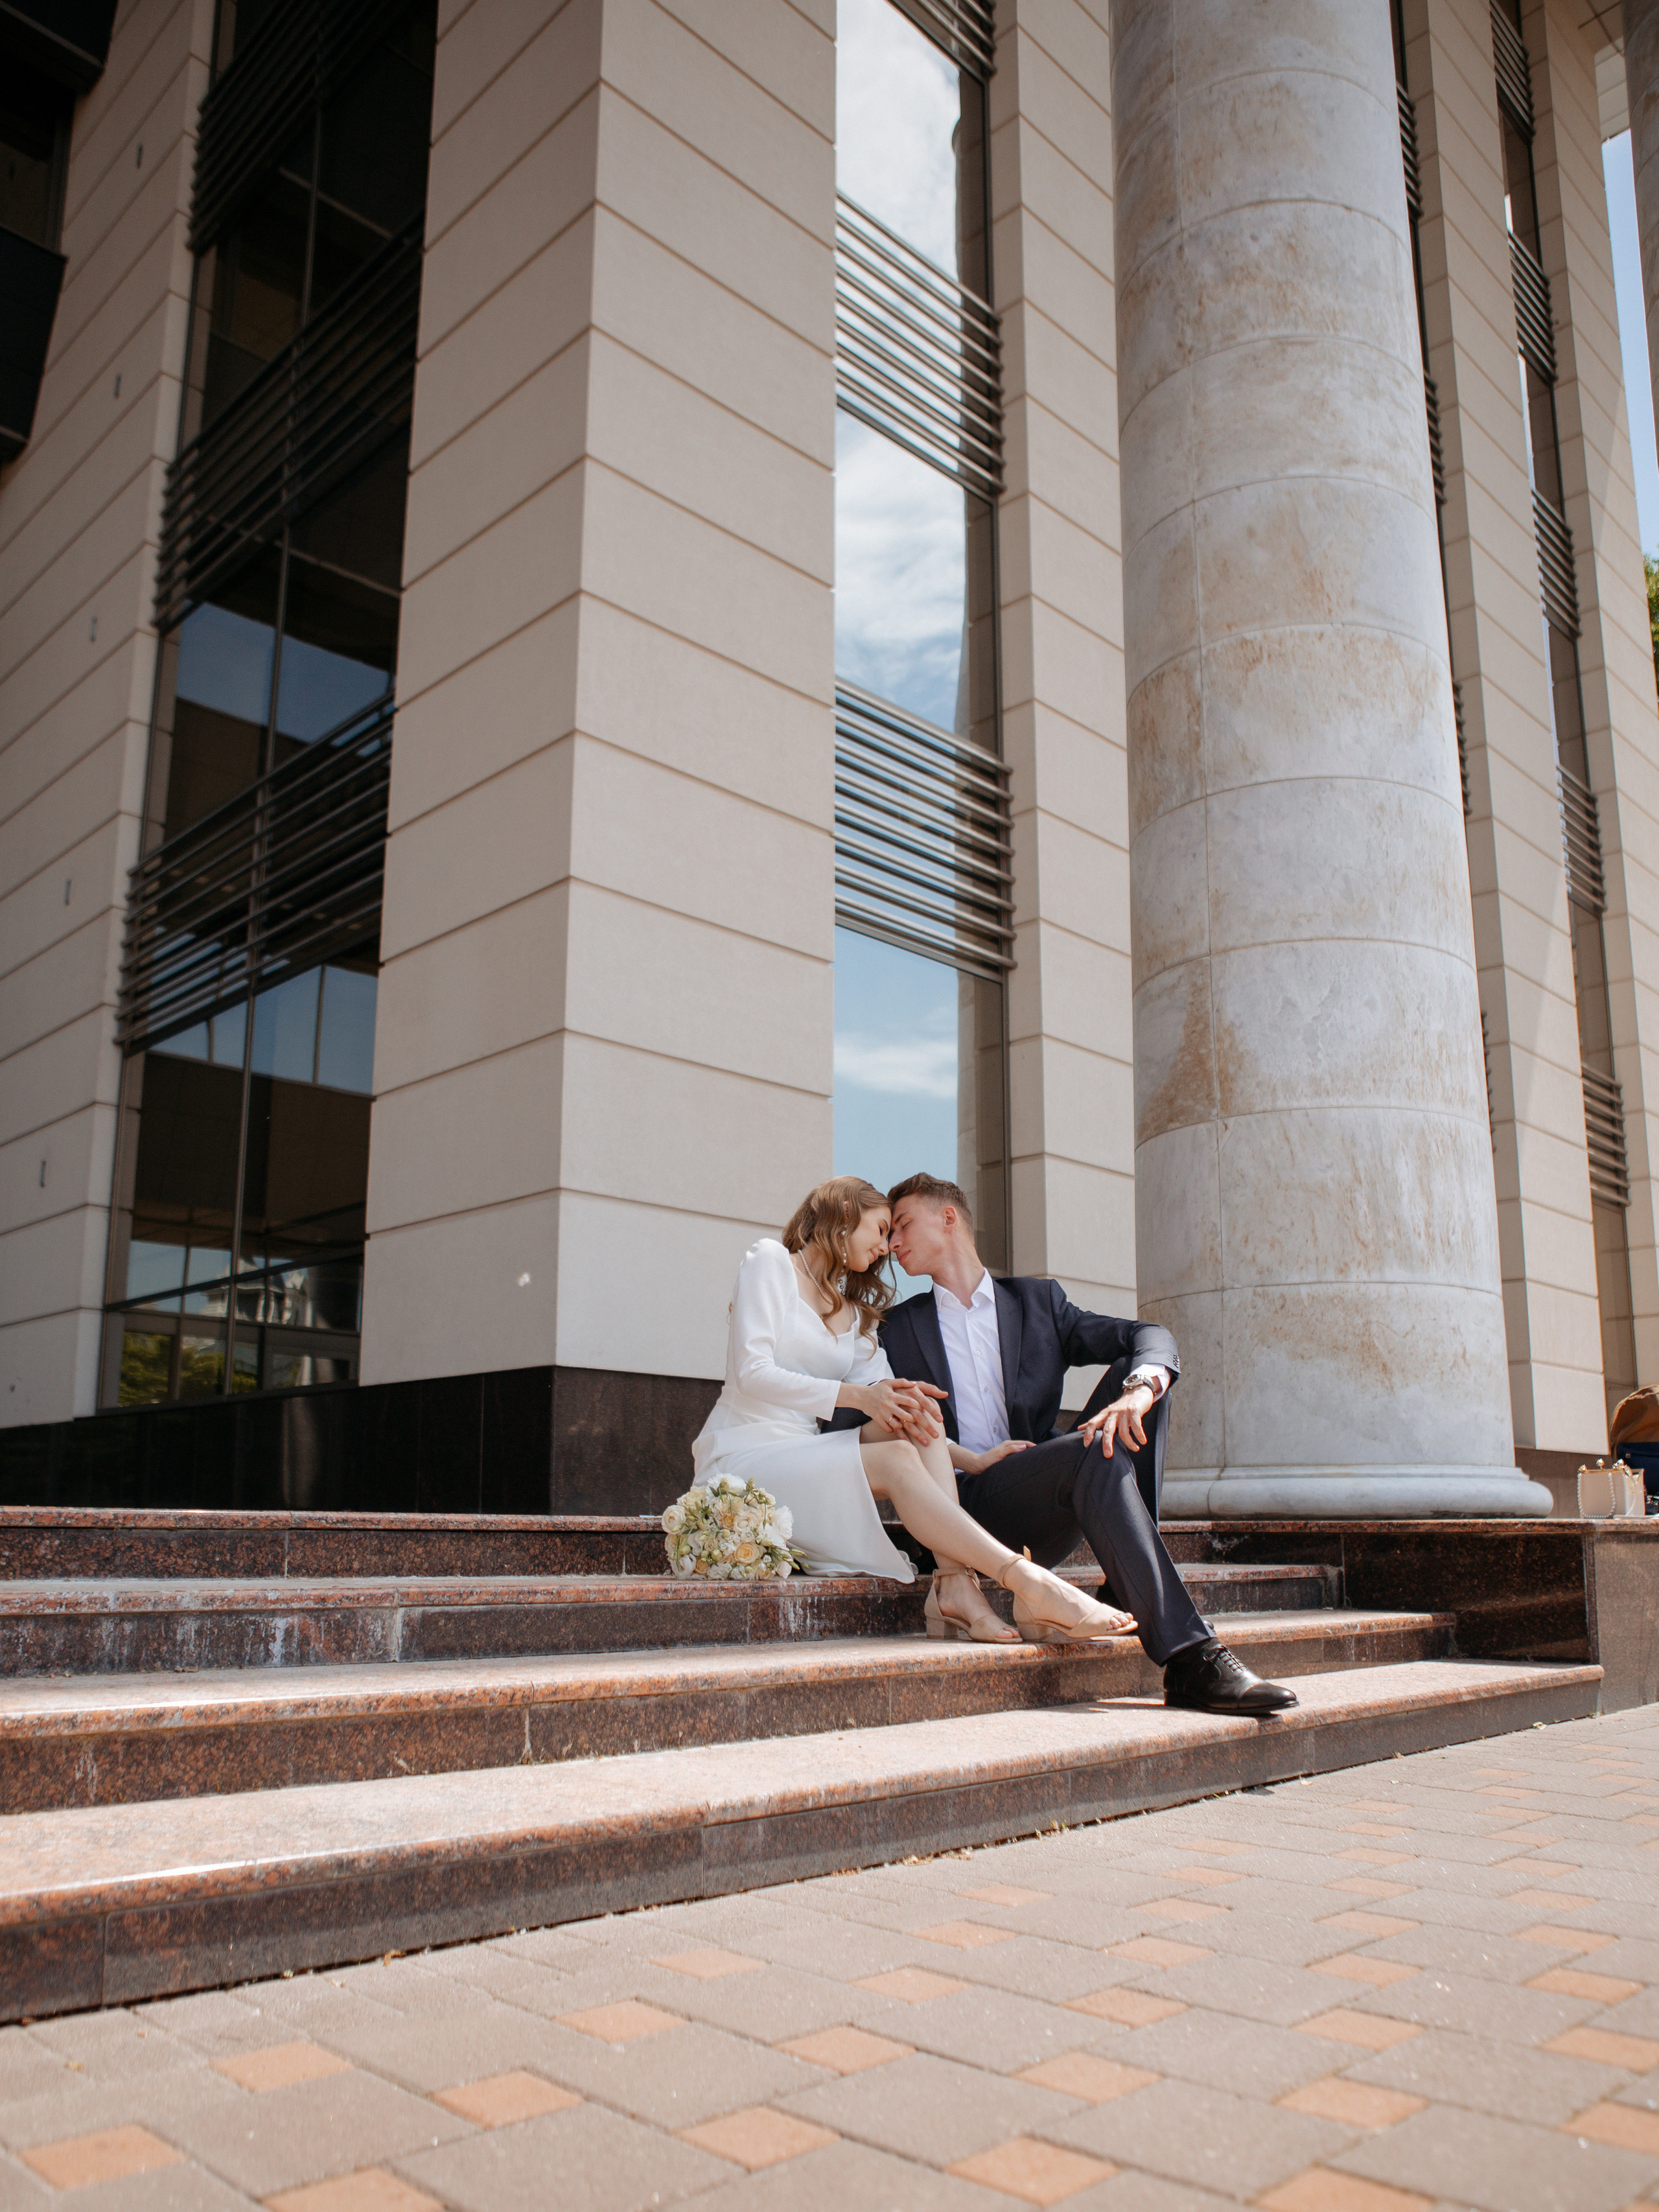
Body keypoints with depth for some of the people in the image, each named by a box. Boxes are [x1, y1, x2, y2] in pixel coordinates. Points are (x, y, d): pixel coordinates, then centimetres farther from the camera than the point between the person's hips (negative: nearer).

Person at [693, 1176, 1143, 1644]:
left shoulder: (855, 1314, 24)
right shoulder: (770, 1262, 3)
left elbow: (890, 1408, 8)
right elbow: (750, 1374, -11)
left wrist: (973, 1459, -11)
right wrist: (855, 1396, -21)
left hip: (806, 1457, 7)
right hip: (741, 1460, -6)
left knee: (918, 1412, -16)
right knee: (895, 1460, -27)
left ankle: (956, 1586, -33)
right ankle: (1028, 1583, -32)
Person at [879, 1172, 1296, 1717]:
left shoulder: (1037, 1300, 18)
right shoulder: (899, 1329, 17)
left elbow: (1153, 1337, 4)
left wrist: (1138, 1392, -22)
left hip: (1046, 1516, 3)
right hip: (967, 1505, -3)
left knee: (1137, 1370, -12)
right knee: (1094, 1453, -30)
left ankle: (1134, 1583, -19)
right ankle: (1191, 1659, -39)